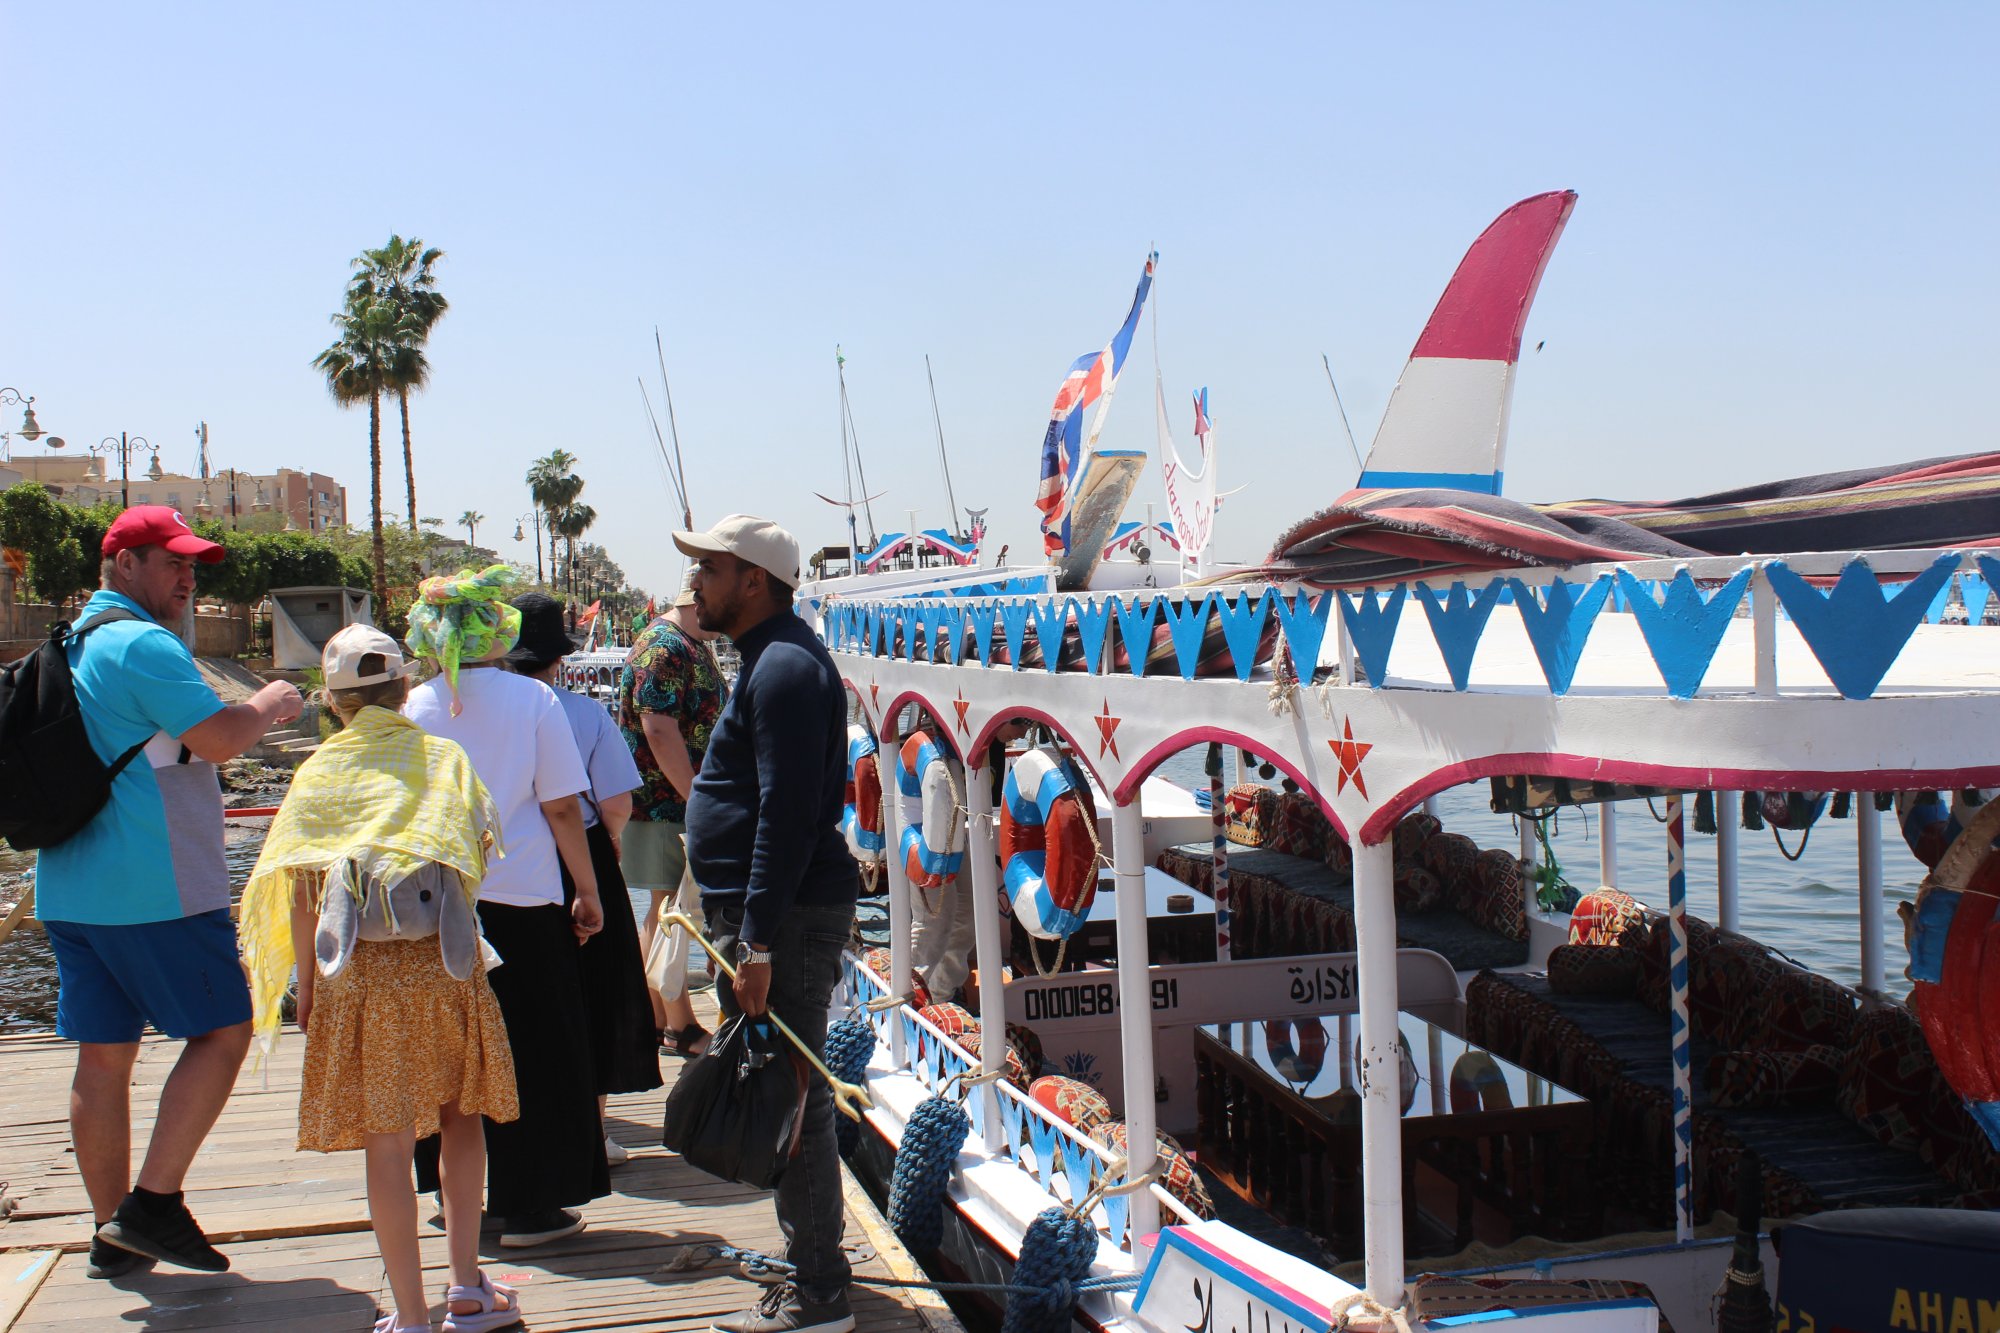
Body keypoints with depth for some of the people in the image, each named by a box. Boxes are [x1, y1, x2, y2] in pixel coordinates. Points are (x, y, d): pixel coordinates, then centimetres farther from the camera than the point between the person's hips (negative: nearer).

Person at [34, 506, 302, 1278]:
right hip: (155, 889, -9)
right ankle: (152, 1206, -4)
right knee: (222, 1032, -1)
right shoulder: (143, 644, -13)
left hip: (69, 888, 9)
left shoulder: (71, 644, 18)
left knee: (103, 1055, 10)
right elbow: (219, 739, -19)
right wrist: (269, 705, -2)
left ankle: (112, 1232, 17)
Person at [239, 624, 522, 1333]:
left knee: (387, 1141, 3)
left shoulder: (320, 771, 2)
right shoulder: (445, 758, 4)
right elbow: (483, 849, 4)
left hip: (359, 974, -1)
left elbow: (300, 893, 1)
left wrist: (307, 983, 9)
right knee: (461, 1116, 17)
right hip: (445, 962, 1)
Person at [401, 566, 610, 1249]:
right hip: (522, 901, -3)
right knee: (534, 1057, 7)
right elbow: (562, 807, -8)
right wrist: (588, 892, 1)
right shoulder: (532, 699, -7)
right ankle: (528, 1206, 11)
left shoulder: (414, 707, 0)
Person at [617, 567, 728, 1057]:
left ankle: (657, 1023, 22)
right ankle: (679, 1028, 5)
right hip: (665, 808, -10)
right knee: (671, 912, -3)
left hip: (688, 803, 10)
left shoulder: (697, 645, 15)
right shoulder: (664, 649, -17)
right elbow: (660, 732, -24)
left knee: (667, 915, 14)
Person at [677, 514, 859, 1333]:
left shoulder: (784, 667, -17)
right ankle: (804, 1251, 29)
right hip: (766, 912, 11)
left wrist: (759, 940, -24)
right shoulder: (770, 658, 17)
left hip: (788, 917, -11)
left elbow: (788, 814, -23)